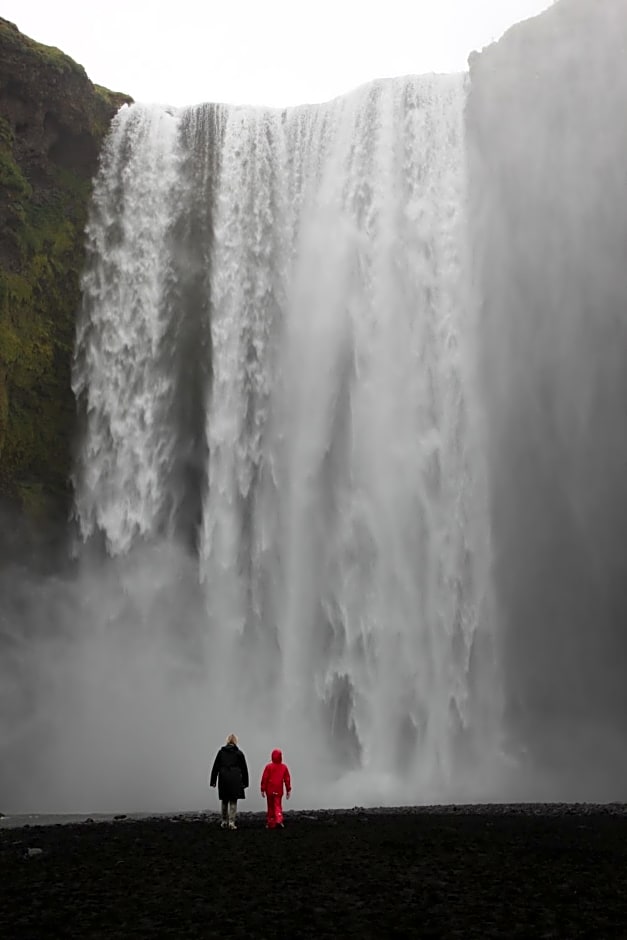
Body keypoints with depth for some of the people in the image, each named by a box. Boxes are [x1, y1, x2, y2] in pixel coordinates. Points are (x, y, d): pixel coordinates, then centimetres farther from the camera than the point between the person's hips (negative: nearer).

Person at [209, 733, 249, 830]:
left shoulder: (221, 752, 5)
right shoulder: (239, 753, 2)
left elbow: (215, 767, 4)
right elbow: (244, 769, 5)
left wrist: (213, 781, 7)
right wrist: (245, 782, 11)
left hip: (223, 779, 2)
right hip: (235, 780, -2)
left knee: (224, 801, 13)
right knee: (233, 802, 2)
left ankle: (224, 822, 19)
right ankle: (231, 822, -4)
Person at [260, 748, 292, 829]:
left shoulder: (268, 766, -7)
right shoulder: (284, 767, -1)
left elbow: (264, 779, -6)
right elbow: (287, 779, 2)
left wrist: (262, 790, 2)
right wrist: (288, 790, 9)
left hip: (269, 790, -1)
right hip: (279, 791, 1)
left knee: (270, 807, 11)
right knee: (278, 806, 4)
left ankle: (270, 824, 14)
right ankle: (279, 820, -19)